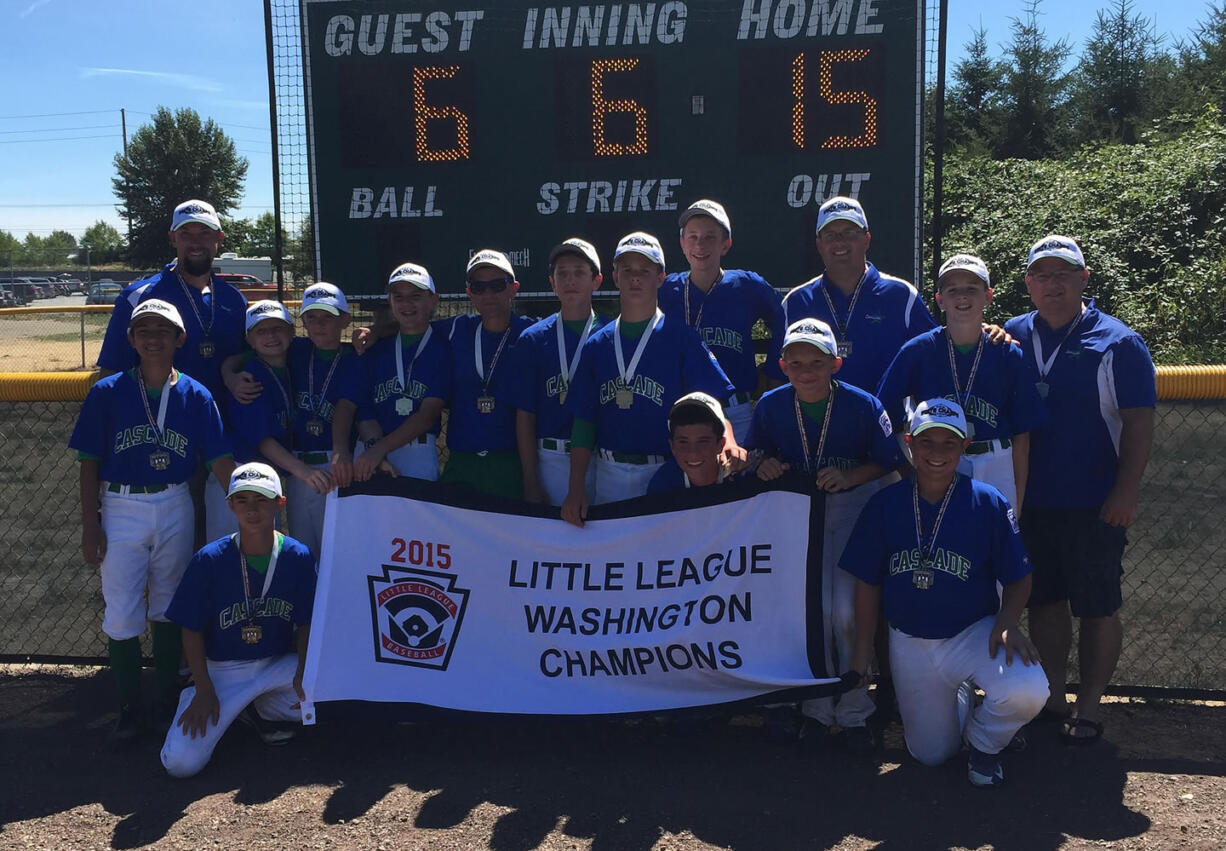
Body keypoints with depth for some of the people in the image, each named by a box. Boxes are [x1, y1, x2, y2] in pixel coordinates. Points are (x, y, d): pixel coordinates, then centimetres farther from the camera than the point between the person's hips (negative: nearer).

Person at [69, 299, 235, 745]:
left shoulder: (196, 396, -1)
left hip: (175, 507, 1)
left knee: (167, 608, 13)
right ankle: (129, 710, 15)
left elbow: (221, 461, -1)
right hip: (121, 509, -1)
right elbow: (89, 462, -1)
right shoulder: (108, 392, -4)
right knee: (122, 615, 0)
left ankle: (168, 698, 28)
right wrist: (90, 524, -5)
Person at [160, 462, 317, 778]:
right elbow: (192, 630, -5)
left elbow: (305, 623, 1)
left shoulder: (298, 557, -6)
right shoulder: (209, 560, -10)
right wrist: (204, 690, -12)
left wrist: (304, 671, -17)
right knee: (180, 763, -20)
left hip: (278, 665, 2)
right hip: (220, 670, -2)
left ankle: (265, 709, 3)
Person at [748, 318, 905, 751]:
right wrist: (763, 465, -14)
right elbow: (755, 451, 9)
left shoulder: (862, 406, -12)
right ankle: (817, 707, 13)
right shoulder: (770, 406, -5)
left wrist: (849, 477, -20)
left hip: (854, 509, -2)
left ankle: (854, 711, 9)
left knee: (846, 610, -12)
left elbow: (889, 460, -4)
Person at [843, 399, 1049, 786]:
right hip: (909, 644, 2)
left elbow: (1018, 578, -4)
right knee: (931, 753, 7)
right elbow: (867, 583, 3)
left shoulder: (988, 503, -9)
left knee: (1027, 692, -31)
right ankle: (958, 699, 41)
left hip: (975, 632, -2)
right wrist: (861, 654, 2)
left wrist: (1006, 622, -24)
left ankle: (983, 744, 4)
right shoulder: (885, 504, -5)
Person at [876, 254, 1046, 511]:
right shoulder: (916, 351, 0)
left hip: (996, 471, 1)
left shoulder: (1010, 356, 3)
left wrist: (1018, 506, 4)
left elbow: (1021, 437, 5)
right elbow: (888, 422, 3)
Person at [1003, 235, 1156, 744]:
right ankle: (1053, 697, 27)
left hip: (1095, 506, -3)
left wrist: (1125, 493, -12)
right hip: (1030, 501, 4)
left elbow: (1139, 423, -6)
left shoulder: (1117, 342, -4)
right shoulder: (1012, 337, 6)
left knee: (1097, 608, 5)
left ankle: (1088, 708, 18)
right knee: (1043, 602, 12)